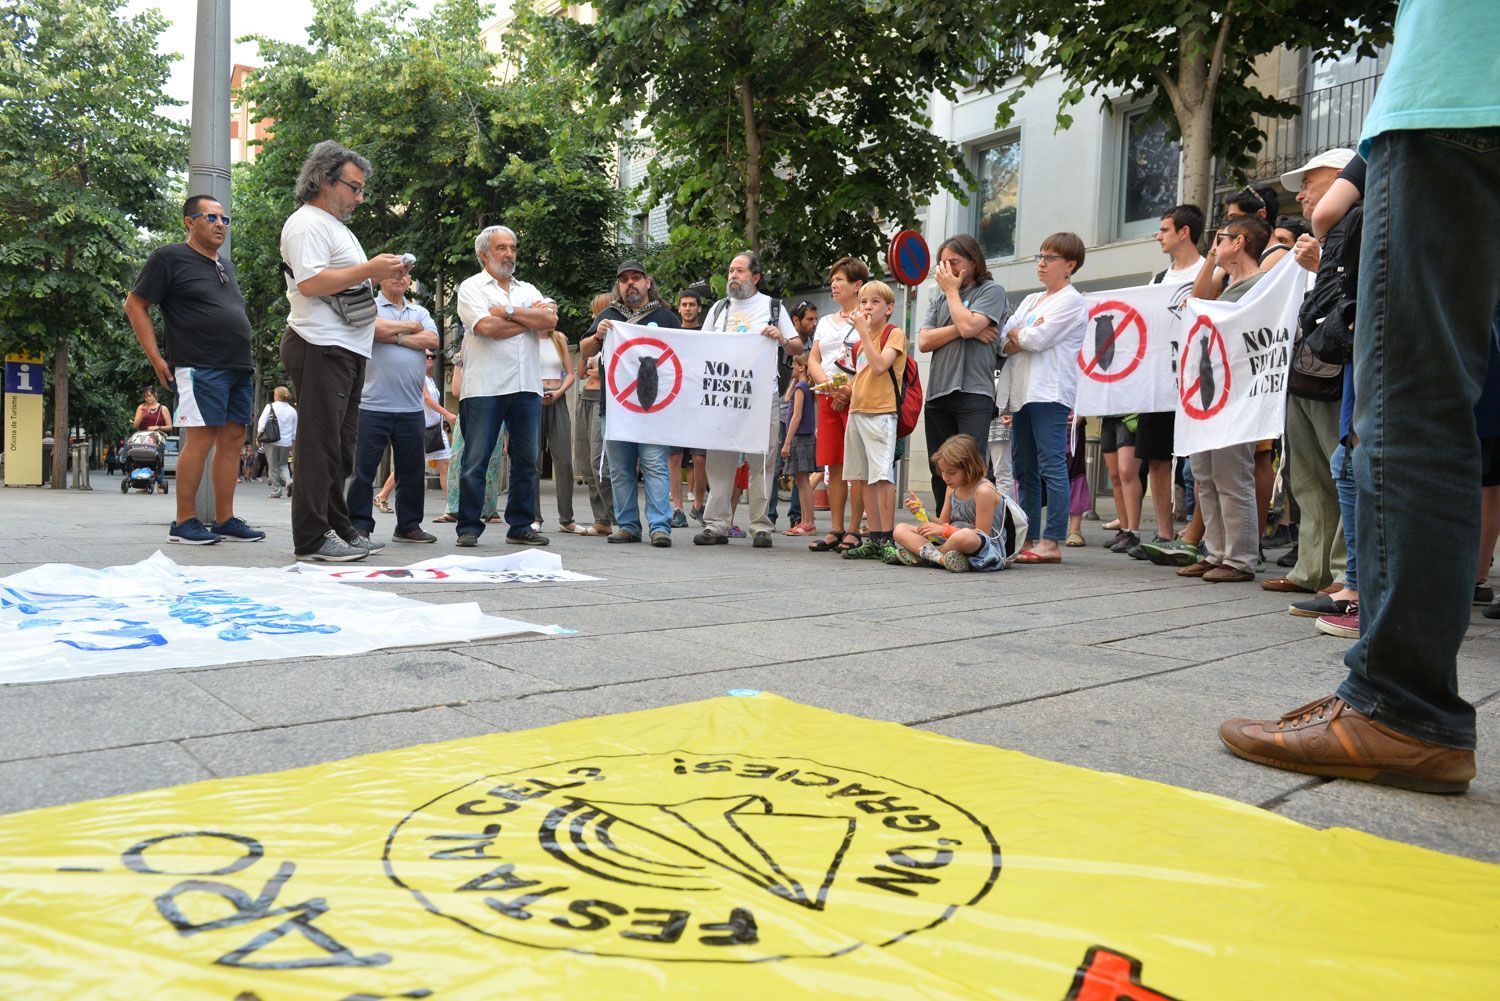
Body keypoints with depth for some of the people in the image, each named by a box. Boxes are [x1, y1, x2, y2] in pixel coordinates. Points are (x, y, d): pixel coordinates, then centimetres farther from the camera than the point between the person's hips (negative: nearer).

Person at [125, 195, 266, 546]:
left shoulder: (226, 266, 22)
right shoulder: (169, 258, 0)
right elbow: (135, 305, -2)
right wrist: (157, 359, -9)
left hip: (239, 369, 8)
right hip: (200, 369, -8)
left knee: (233, 440, 4)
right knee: (200, 439, -11)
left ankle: (225, 520, 8)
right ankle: (184, 523, -5)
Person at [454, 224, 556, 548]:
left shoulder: (528, 290, 20)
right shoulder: (471, 287, 6)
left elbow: (551, 320, 1)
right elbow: (486, 327, -12)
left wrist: (508, 311, -6)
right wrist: (532, 317, -1)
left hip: (526, 387, 5)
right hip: (484, 387, -4)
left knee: (526, 460, 6)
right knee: (475, 461, -3)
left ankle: (521, 526, 13)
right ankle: (469, 528, 3)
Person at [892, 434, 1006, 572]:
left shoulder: (984, 491, -14)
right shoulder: (953, 488, 11)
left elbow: (982, 534, -16)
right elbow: (943, 524, 13)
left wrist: (945, 530, -17)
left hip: (985, 549, -8)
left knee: (965, 535, -45)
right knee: (900, 530, -1)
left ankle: (920, 554, -19)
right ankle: (941, 558, -26)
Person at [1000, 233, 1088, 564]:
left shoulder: (1072, 301, -2)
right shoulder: (1031, 300, 22)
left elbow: (1038, 340, -13)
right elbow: (1003, 340, 11)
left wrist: (1016, 334, 5)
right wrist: (1025, 337, -8)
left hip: (1050, 394, -8)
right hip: (1024, 392, 8)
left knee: (1052, 466, -10)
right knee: (1025, 470, 8)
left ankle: (1052, 542, -10)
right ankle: (1028, 539, 13)